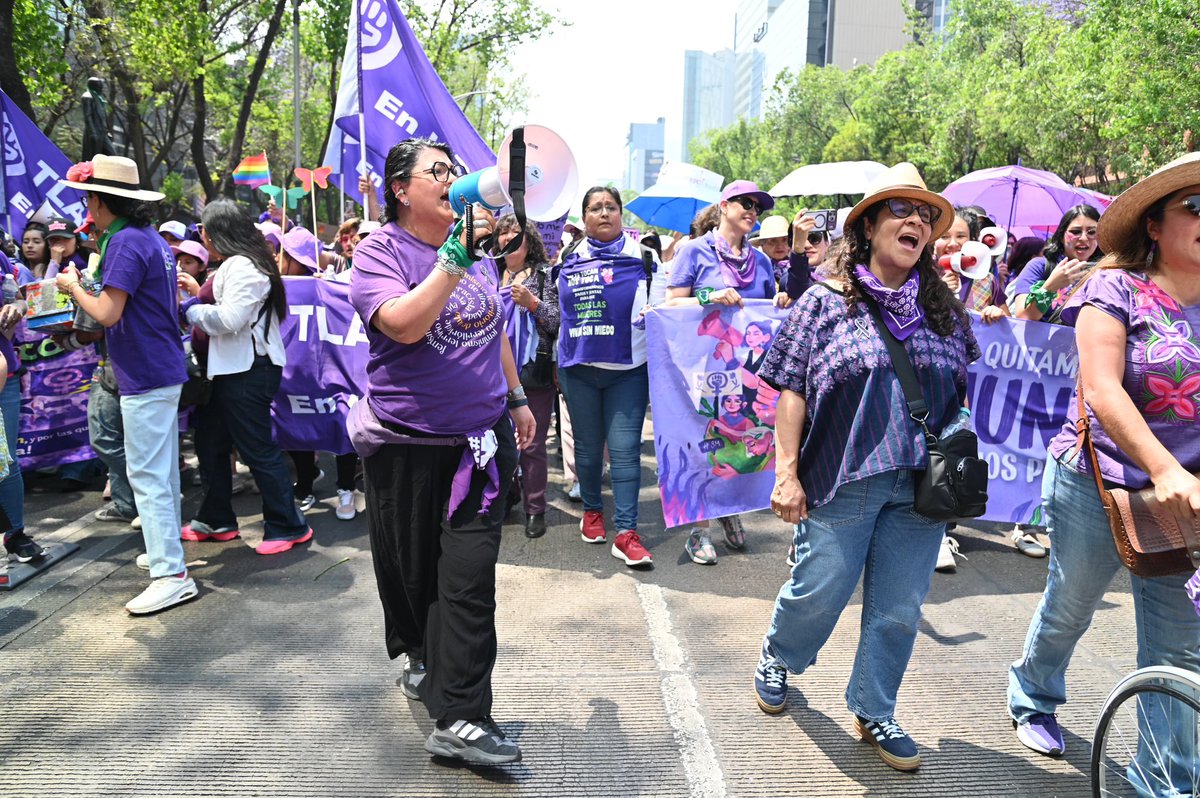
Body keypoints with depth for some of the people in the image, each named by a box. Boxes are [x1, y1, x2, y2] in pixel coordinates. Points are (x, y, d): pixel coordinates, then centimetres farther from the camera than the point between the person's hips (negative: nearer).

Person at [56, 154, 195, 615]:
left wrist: (73, 287, -2)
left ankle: (171, 576, -5)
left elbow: (106, 314, -19)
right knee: (163, 470, 18)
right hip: (165, 370, 10)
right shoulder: (152, 239, 14)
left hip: (145, 376, -10)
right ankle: (167, 549, 30)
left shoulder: (126, 242, -15)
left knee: (147, 475, -7)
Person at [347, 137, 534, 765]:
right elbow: (405, 324, -28)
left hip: (479, 439, 3)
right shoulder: (380, 252, -8)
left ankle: (460, 719, 3)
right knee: (410, 569, 14)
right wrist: (457, 255, -29)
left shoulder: (474, 244, 8)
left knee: (469, 574, -4)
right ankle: (422, 656, 43)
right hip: (406, 444, -3)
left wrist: (515, 397, 23)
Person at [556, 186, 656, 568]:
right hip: (578, 369, 3)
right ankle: (592, 511, 33)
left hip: (628, 369, -2)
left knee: (625, 449, -6)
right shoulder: (570, 259, 10)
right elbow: (558, 313, 17)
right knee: (587, 447, 13)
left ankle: (626, 532, -3)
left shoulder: (641, 254, 3)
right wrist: (557, 364, 14)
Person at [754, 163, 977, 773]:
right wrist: (786, 472, -10)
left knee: (898, 609, 10)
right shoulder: (826, 300, -1)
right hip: (842, 481, -4)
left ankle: (873, 712, 31)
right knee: (819, 590, 6)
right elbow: (792, 390, -4)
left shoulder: (946, 309, 11)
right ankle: (777, 659, 37)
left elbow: (961, 393, 17)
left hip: (922, 487, 4)